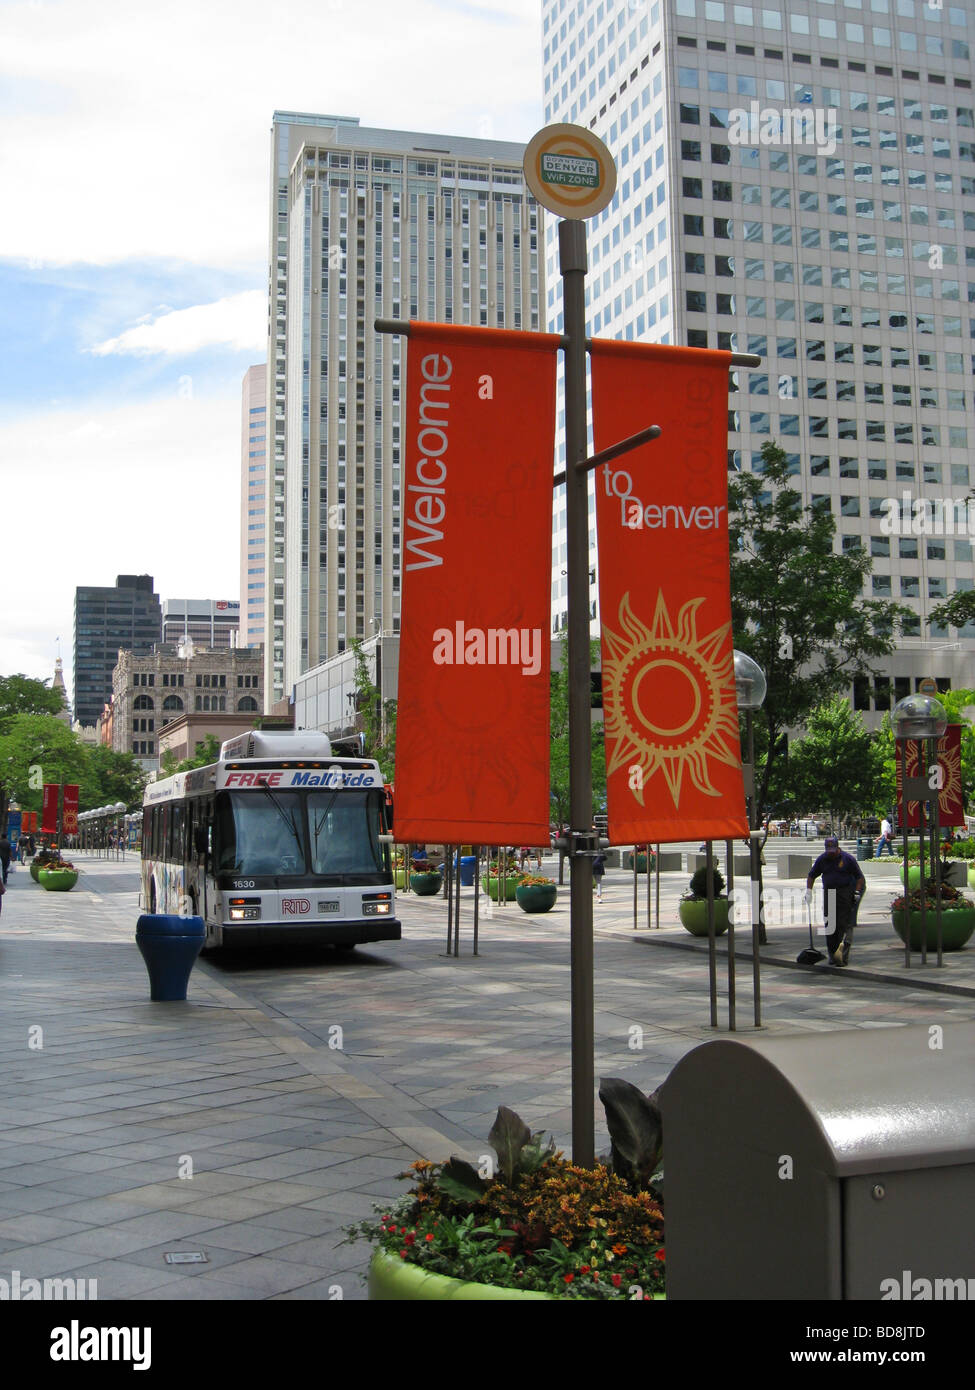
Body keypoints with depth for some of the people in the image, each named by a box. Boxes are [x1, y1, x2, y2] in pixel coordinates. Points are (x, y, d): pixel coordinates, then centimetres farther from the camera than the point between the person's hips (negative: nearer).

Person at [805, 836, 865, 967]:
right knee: (829, 924, 3)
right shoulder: (822, 859, 7)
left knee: (843, 923, -11)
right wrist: (808, 891, 7)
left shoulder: (847, 858, -3)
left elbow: (859, 876, 4)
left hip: (844, 893, -4)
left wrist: (857, 892, -5)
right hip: (828, 894, 4)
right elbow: (811, 876, 17)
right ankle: (832, 954, 13)